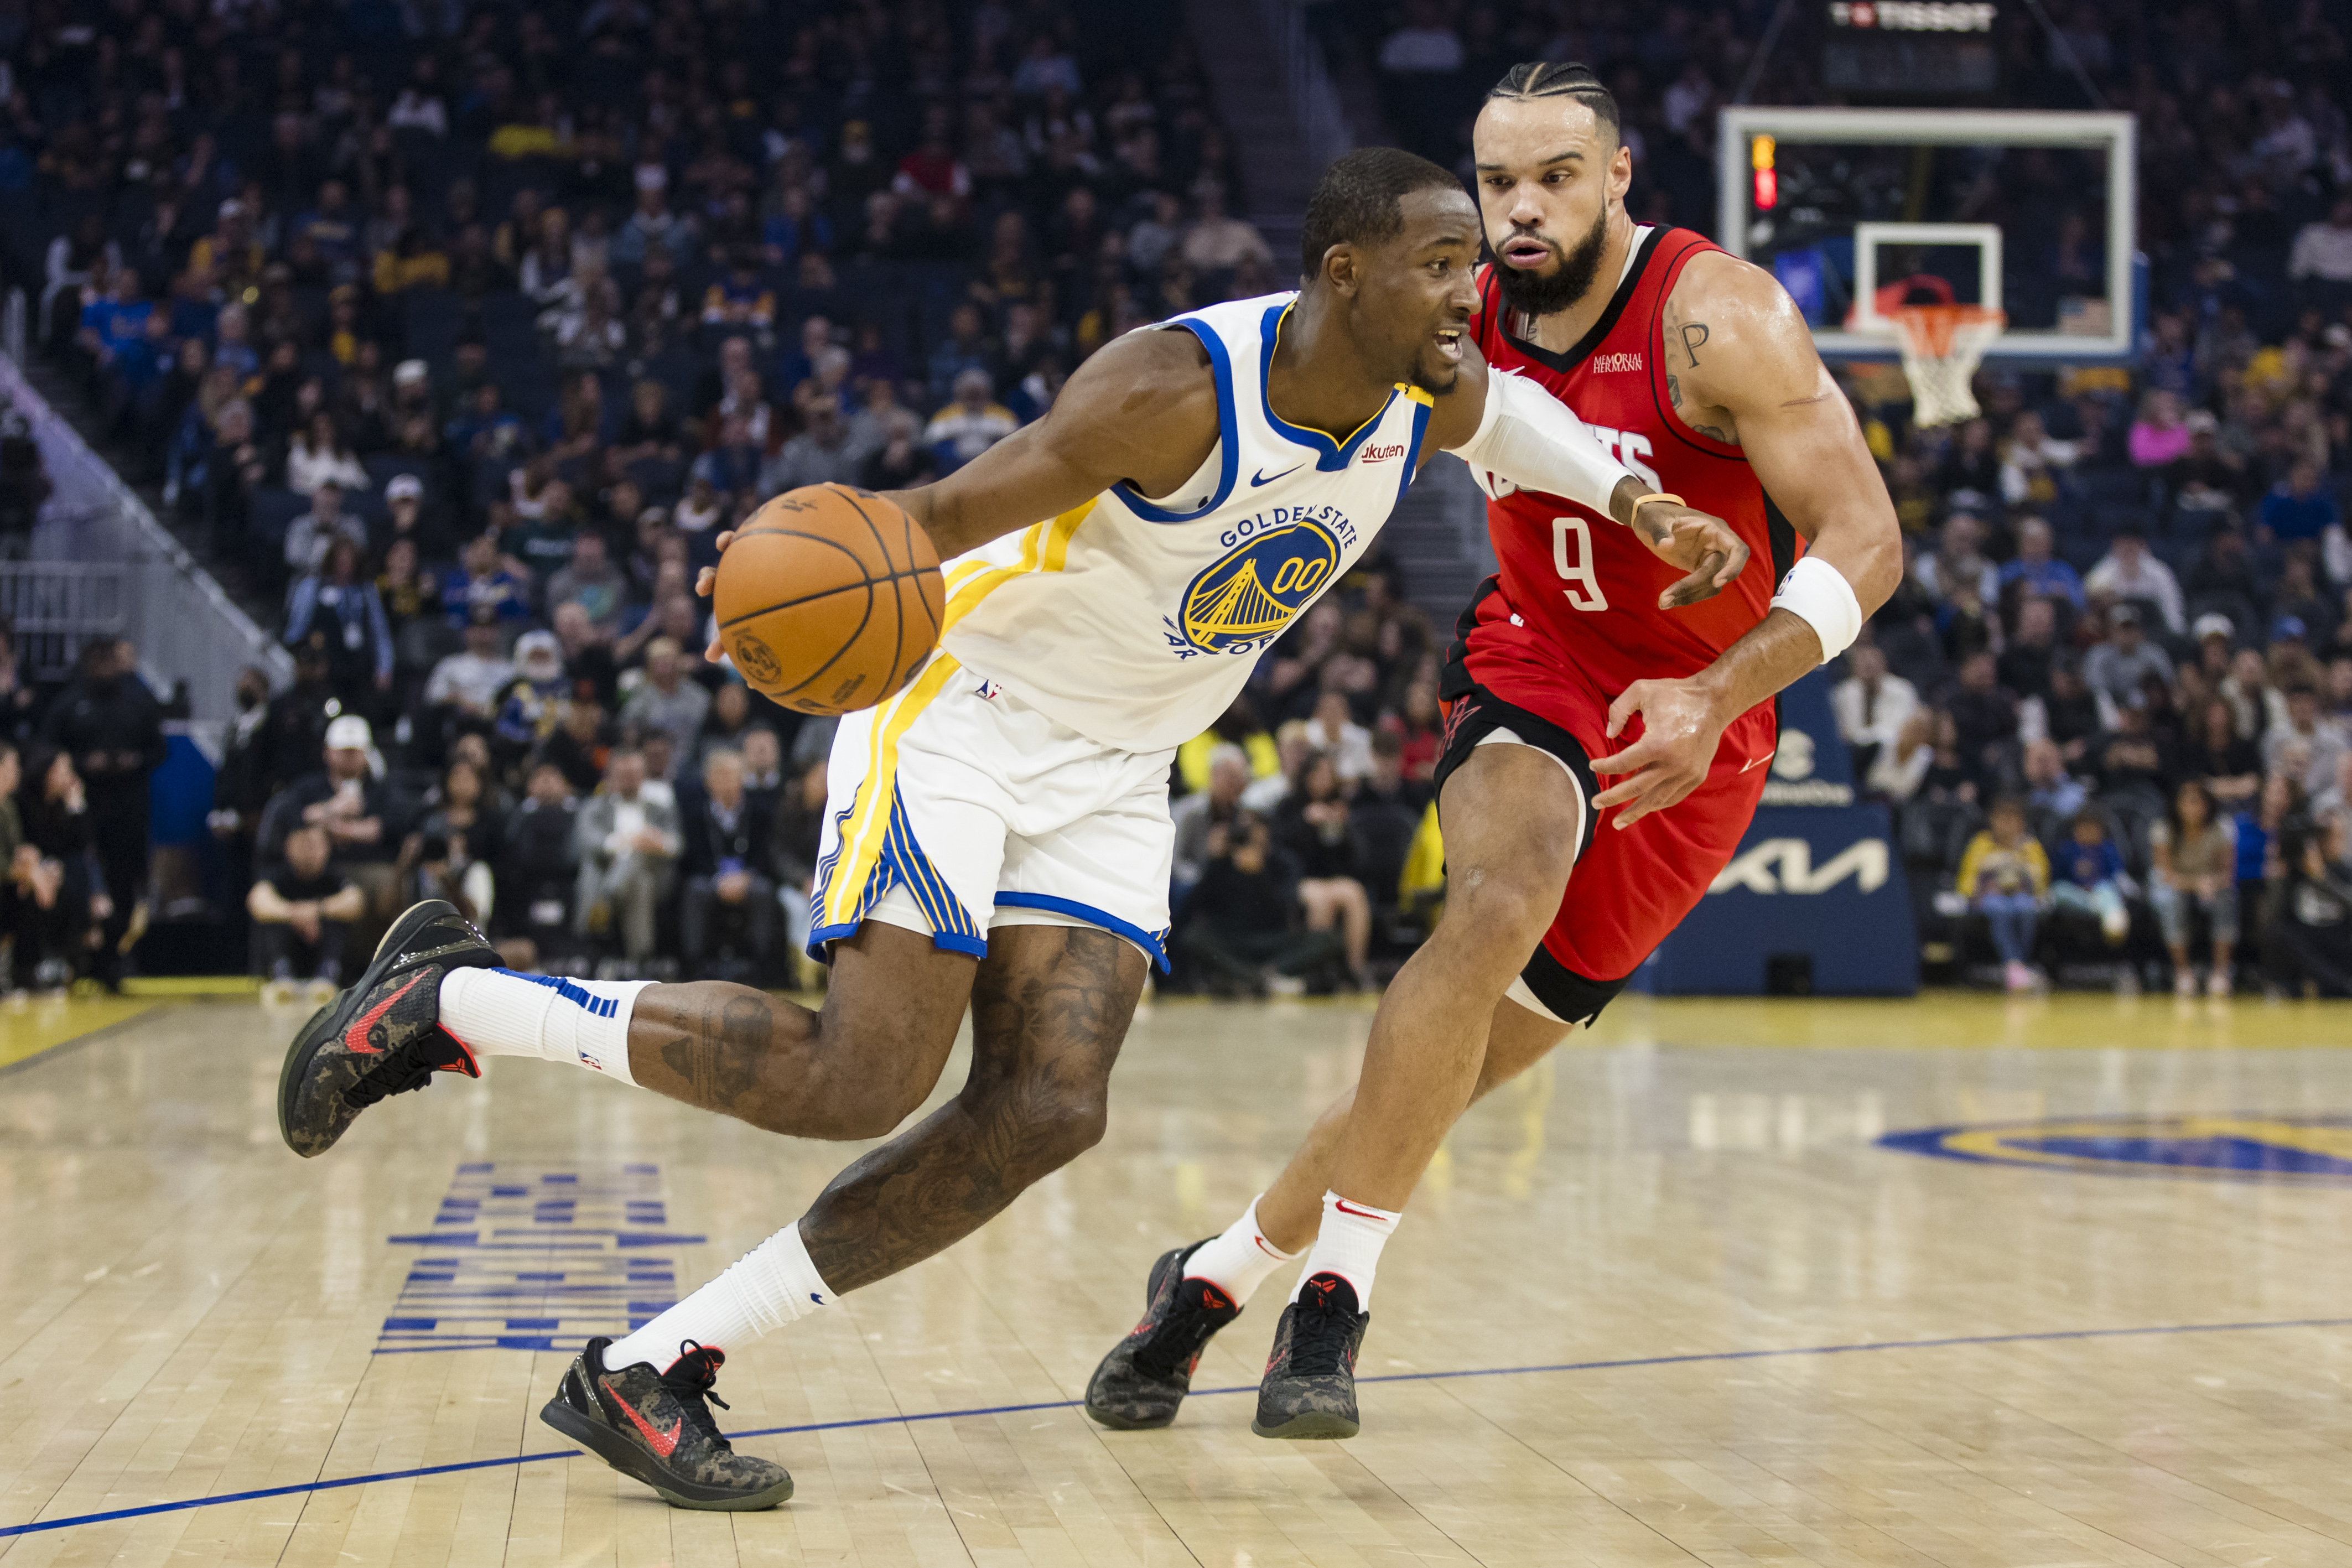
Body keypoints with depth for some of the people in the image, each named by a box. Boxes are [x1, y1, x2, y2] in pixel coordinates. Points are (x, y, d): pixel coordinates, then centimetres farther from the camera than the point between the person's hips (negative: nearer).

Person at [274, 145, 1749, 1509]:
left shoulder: (1444, 393, -4)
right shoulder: (1174, 388, -26)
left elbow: (1546, 429, 20)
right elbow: (950, 511, -27)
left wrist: (1648, 507, 3)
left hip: (1110, 773, 7)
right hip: (967, 703, -7)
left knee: (1047, 1112, -10)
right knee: (862, 1080, -19)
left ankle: (649, 1370, -4)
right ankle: (446, 995, -1)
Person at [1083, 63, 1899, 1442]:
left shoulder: (1718, 319, -21)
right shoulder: (1464, 325, -5)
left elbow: (1865, 542, -24)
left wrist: (1714, 697, -38)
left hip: (1691, 731, -2)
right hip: (1533, 673, 2)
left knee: (1452, 1069, -1)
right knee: (1503, 899, -32)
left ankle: (1220, 1275, 19)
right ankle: (1334, 1292, -23)